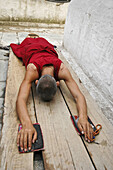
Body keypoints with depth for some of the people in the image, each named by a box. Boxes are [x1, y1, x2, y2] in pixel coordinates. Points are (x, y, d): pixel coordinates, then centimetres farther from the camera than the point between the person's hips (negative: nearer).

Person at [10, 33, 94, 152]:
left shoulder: (62, 70, -49)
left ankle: (36, 37, 66)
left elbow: (78, 96, -52)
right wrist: (27, 124, -80)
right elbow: (21, 99, -62)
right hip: (30, 49, 0)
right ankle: (32, 37, 62)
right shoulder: (32, 70, -53)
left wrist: (83, 117, -71)